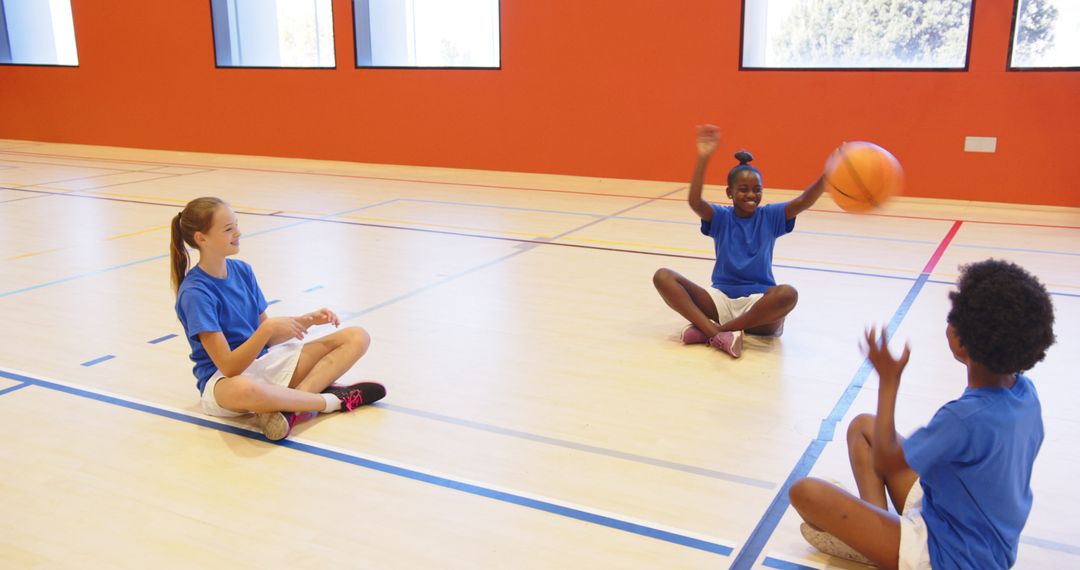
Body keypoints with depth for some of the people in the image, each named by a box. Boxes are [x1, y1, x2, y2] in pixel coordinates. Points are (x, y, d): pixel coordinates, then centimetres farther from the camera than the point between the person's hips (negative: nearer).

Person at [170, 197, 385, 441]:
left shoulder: (242, 270, 5)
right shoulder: (194, 293, -17)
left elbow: (268, 339, 9)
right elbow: (229, 368, -22)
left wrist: (308, 320, -6)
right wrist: (268, 328, -33)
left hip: (265, 362, 8)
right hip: (223, 380, -8)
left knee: (357, 337, -4)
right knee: (244, 389, -48)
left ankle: (291, 407, -25)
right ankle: (333, 400, -22)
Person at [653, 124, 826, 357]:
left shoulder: (769, 216, 3)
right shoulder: (721, 217, 2)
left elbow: (803, 202, -15)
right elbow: (694, 202, -19)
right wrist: (703, 159, -30)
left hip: (759, 301, 0)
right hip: (721, 298, 1)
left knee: (788, 294, -36)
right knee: (663, 276, -19)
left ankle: (706, 330, -29)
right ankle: (717, 332, -38)